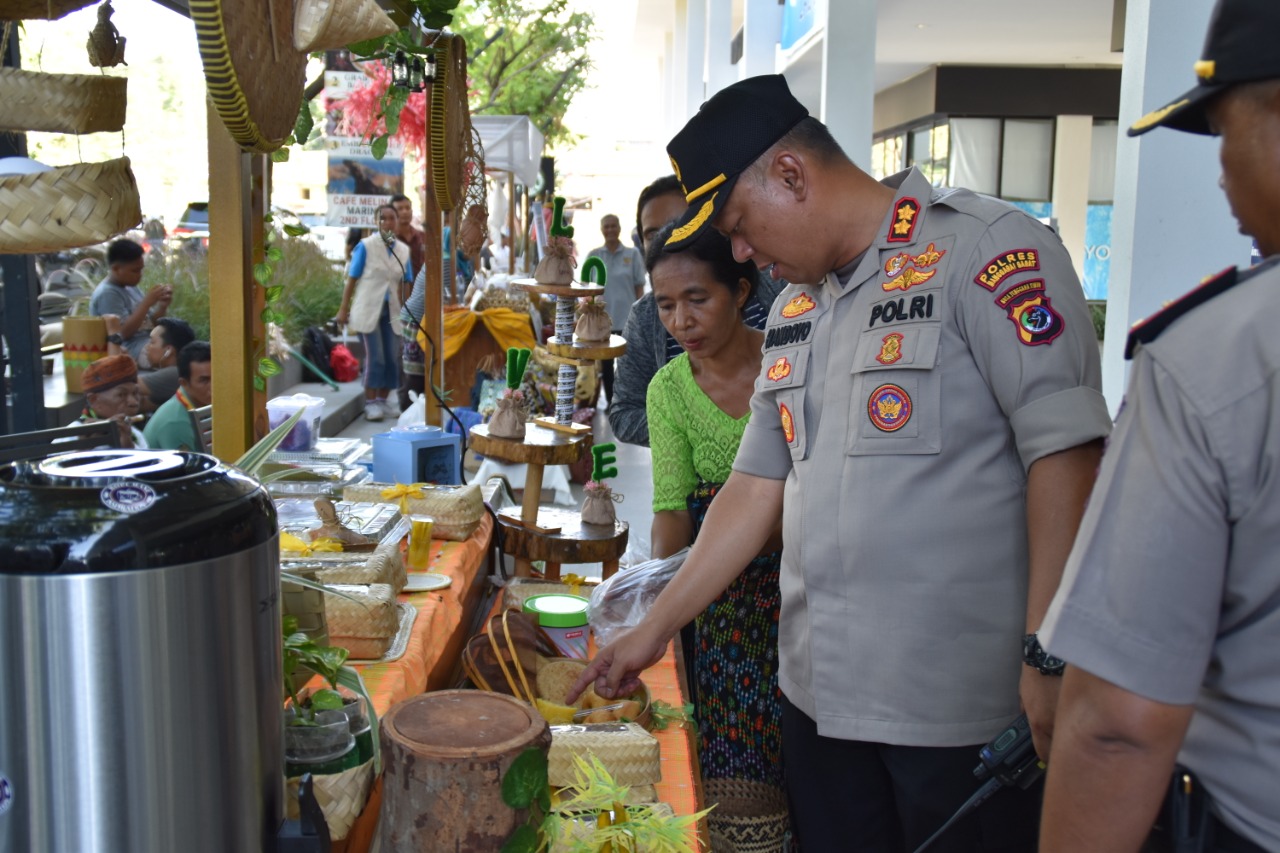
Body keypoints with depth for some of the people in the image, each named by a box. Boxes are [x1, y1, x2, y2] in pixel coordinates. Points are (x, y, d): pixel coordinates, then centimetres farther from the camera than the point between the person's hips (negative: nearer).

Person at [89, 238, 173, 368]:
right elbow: (124, 332, -18)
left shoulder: (130, 287, 17)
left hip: (150, 342, 10)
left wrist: (163, 305, -1)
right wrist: (147, 302, -18)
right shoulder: (106, 294, -11)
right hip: (130, 351, -10)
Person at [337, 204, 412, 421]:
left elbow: (405, 284, 10)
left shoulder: (403, 250, 7)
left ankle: (382, 401, 14)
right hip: (368, 309, -4)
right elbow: (352, 279, -4)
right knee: (375, 357, -7)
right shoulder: (365, 246, -5)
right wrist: (344, 309, -6)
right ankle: (370, 403, 2)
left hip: (392, 311, 4)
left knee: (391, 358, 2)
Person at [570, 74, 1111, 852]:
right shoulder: (795, 307, 14)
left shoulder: (987, 249, -10)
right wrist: (656, 628, 17)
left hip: (966, 705, -6)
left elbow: (1065, 450, -16)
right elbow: (758, 485, 17)